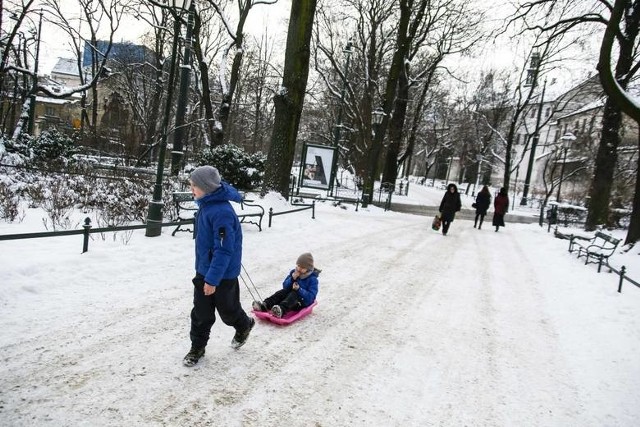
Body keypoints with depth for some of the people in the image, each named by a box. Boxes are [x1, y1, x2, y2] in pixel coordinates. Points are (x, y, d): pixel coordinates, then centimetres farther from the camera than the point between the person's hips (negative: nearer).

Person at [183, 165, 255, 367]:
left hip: (223, 274, -8)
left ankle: (244, 325, 43)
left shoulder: (222, 212, -30)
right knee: (201, 312, 13)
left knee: (227, 309, 15)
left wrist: (213, 279, -25)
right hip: (204, 270, 8)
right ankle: (197, 347, 29)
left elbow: (224, 250, -29)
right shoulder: (206, 205, 1)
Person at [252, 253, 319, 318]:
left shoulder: (312, 279, -11)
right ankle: (265, 305, -39)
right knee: (283, 292, -21)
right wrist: (292, 278, -15)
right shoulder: (294, 272, 6)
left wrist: (299, 289, -32)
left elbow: (311, 296, -19)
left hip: (303, 302, -6)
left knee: (293, 294, -34)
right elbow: (285, 286, 3)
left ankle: (281, 310, -62)